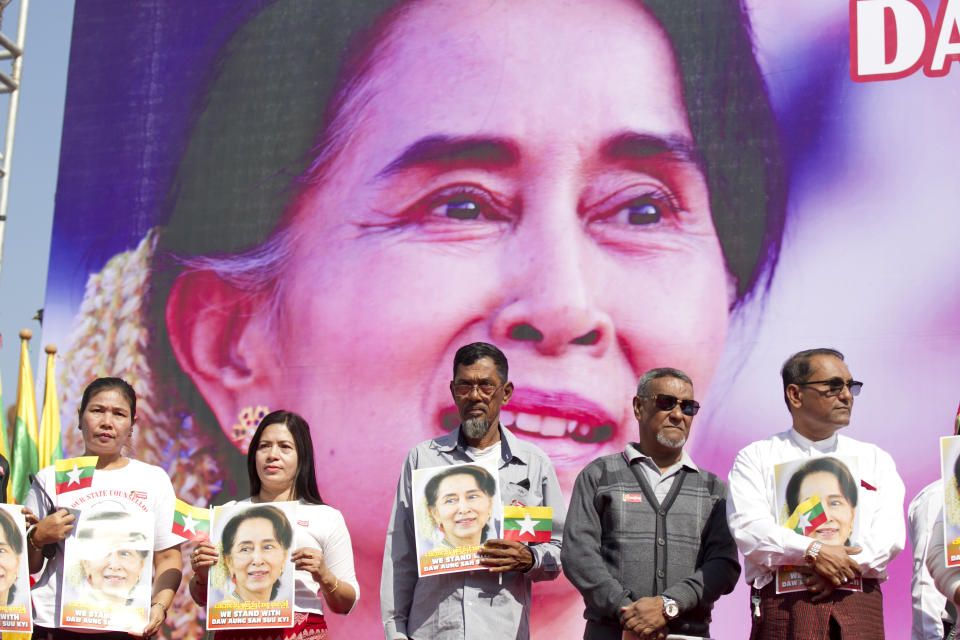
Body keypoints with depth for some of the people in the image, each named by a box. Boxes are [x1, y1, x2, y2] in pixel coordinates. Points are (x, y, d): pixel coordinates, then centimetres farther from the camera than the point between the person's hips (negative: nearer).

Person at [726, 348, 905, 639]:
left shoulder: (875, 460, 18)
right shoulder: (755, 458, 10)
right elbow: (748, 527, -6)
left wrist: (842, 568, -12)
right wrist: (813, 551, -18)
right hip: (784, 607, -2)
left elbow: (889, 533, 5)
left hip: (859, 606, 2)